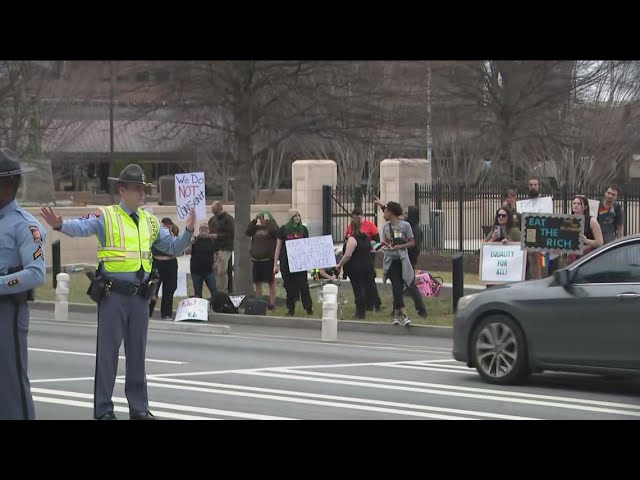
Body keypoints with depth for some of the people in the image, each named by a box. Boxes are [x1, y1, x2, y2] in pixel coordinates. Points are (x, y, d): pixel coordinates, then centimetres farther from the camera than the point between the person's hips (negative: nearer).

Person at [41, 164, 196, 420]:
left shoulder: (150, 222, 11)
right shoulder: (106, 216, -6)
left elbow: (174, 247, 18)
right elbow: (81, 227, -23)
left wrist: (188, 230, -1)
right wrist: (60, 224, -44)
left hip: (140, 296, 5)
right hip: (113, 294, -5)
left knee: (137, 353, 12)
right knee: (108, 352, 0)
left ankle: (139, 408, 21)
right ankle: (103, 410, 7)